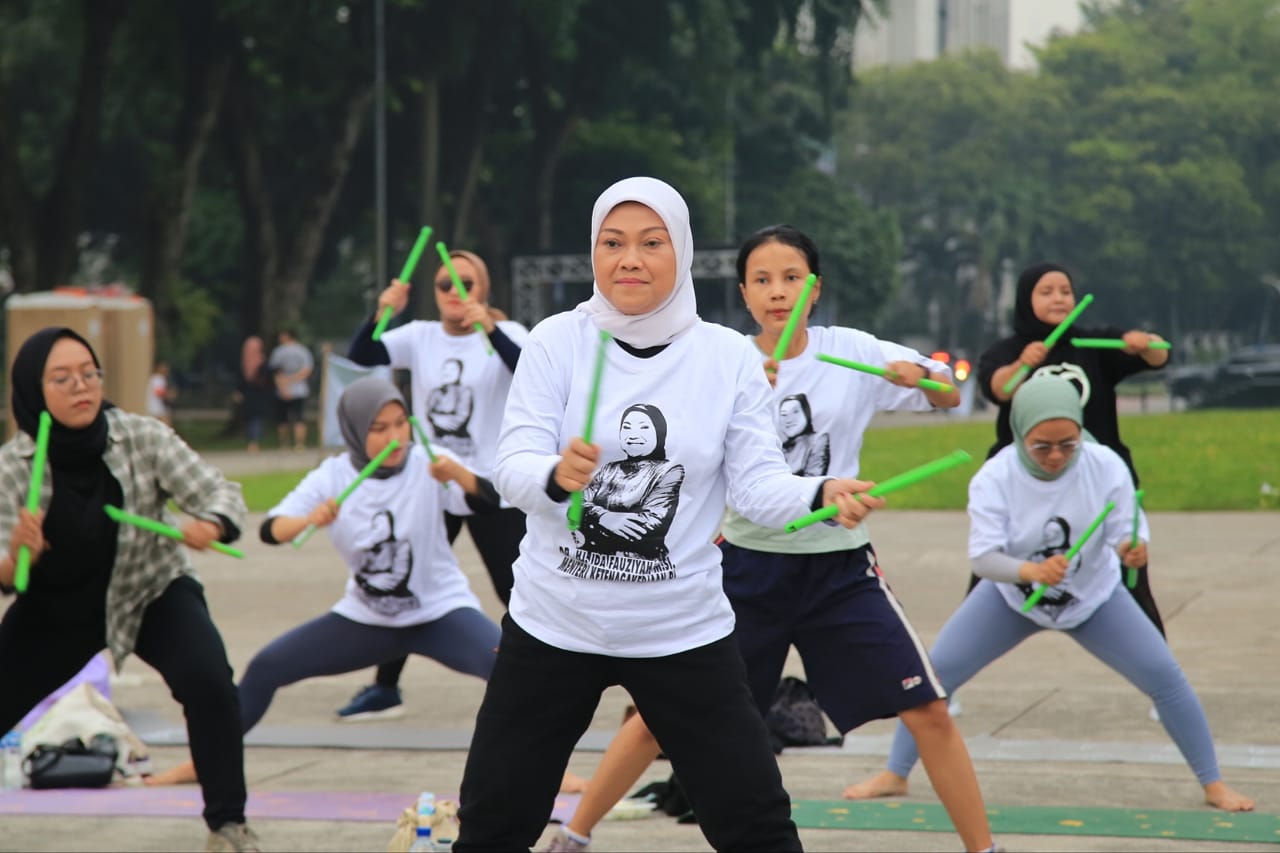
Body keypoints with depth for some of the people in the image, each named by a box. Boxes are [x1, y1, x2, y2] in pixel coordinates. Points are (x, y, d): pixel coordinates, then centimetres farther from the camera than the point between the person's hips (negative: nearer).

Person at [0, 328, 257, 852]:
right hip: (56, 609, 2)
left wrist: (209, 527, -46)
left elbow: (222, 494, -22)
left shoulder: (142, 438, -23)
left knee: (208, 681, -28)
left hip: (151, 593, -2)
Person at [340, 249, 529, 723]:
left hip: (493, 488, -4)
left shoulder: (505, 334, -5)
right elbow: (360, 358, -8)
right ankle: (385, 689, 24)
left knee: (516, 591, -5)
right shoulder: (420, 337, 3)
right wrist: (381, 314, -24)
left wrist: (490, 328, -38)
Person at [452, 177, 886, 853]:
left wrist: (822, 494, -28)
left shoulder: (728, 356, -4)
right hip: (553, 626, 0)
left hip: (684, 632, 0)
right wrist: (557, 475, -35)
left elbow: (758, 486, -7)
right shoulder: (557, 341, -6)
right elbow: (512, 468, -13)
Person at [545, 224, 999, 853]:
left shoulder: (851, 351, -2)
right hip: (748, 565, 0)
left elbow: (949, 398, 4)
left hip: (840, 569, 1)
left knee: (929, 713, -8)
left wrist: (917, 374, -18)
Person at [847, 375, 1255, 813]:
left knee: (1165, 677, -9)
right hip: (1012, 596, 0)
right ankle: (894, 775, 12)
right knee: (935, 673, -6)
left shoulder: (1106, 466, -25)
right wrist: (1031, 571, -51)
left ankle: (1213, 784, 8)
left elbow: (1125, 532, -22)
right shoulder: (995, 477, -27)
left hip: (1093, 596, 0)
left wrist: (1132, 549, -47)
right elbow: (982, 556, -31)